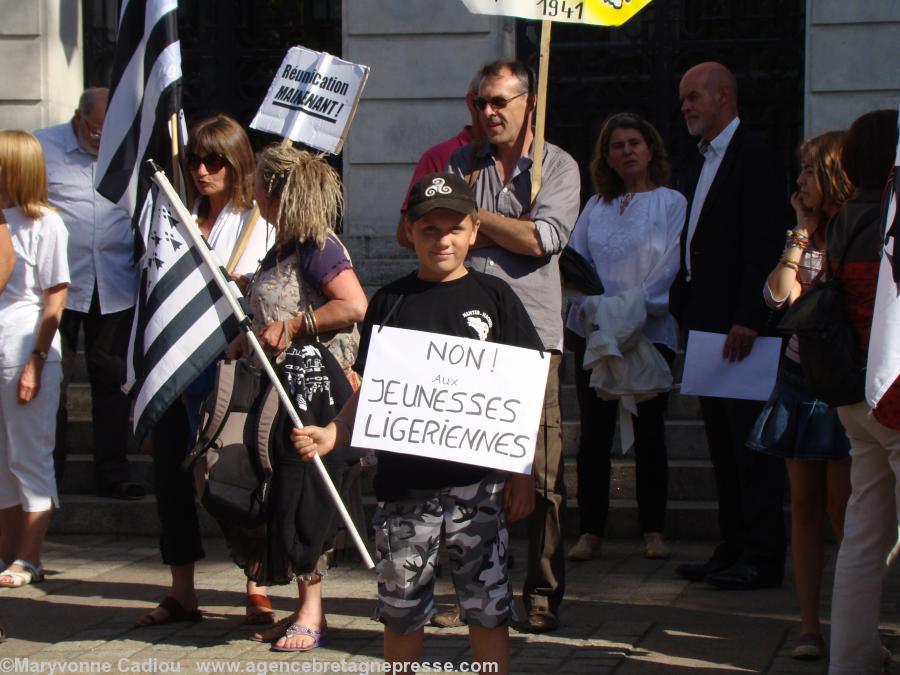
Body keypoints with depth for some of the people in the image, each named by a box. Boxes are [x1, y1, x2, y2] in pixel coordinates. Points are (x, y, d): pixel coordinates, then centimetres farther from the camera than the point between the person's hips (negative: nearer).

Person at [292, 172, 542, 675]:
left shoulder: (494, 297, 4)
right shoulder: (391, 302, 6)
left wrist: (523, 473, 1)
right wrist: (332, 435, -7)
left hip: (479, 482, -1)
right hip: (405, 482, 1)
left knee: (488, 604, 2)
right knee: (401, 607, 9)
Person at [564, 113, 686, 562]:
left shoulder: (671, 203, 3)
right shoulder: (595, 207, 13)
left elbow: (673, 267, -6)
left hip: (651, 333, -3)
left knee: (648, 432, 3)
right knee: (594, 433, 2)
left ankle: (653, 531, 11)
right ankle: (590, 531, 6)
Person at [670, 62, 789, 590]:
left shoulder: (754, 155, -10)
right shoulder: (709, 160, 19)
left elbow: (763, 244, -18)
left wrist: (748, 319, -23)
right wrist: (683, 309, 14)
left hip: (743, 326, -10)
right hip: (709, 325, 10)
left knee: (752, 442, -5)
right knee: (724, 443, 12)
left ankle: (763, 558, -1)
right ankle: (734, 550, 18)